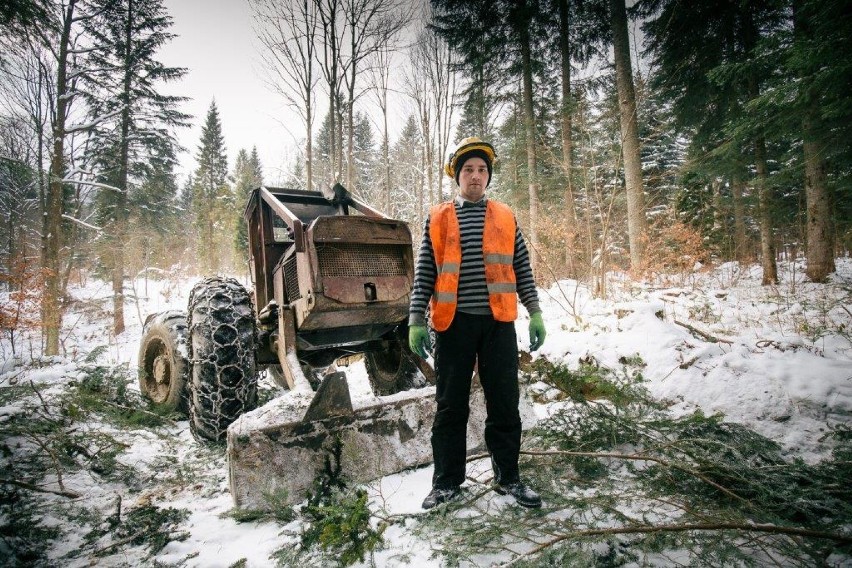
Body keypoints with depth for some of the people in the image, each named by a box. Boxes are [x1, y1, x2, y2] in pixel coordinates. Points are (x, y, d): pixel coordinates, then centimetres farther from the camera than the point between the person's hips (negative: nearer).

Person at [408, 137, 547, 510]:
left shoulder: (505, 217, 11)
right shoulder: (437, 219, 7)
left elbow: (521, 268, 11)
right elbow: (424, 273, 4)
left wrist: (534, 312, 3)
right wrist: (417, 320, -3)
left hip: (498, 322, 1)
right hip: (454, 322, -1)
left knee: (504, 403, 7)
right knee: (450, 405, 7)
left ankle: (507, 478, 24)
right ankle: (447, 482, 22)